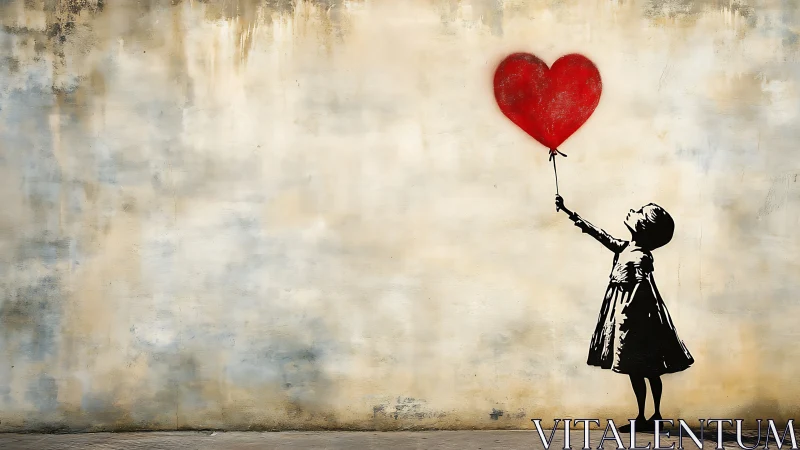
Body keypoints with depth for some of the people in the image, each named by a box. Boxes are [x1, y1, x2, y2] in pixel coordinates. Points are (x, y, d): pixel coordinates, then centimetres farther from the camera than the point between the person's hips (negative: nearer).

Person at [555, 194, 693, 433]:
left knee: (636, 370, -1)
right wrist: (569, 213, 20)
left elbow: (641, 292, -21)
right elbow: (601, 235, 16)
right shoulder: (625, 248, 8)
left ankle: (642, 417, 8)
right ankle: (656, 415, 21)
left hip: (635, 320, -9)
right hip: (633, 317, 9)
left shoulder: (639, 258, -18)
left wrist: (625, 317, -20)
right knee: (649, 370, 13)